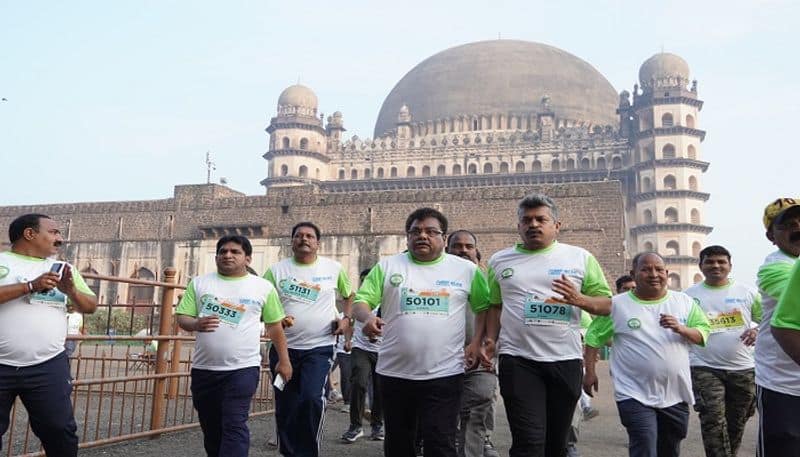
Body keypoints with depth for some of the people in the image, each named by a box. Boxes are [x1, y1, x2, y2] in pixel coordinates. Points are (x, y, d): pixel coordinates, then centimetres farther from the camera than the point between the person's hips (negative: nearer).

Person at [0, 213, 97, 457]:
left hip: (48, 366, 2)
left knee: (59, 429, 4)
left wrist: (71, 290, -7)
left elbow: (91, 306, 11)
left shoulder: (64, 268, 14)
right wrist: (31, 286, -19)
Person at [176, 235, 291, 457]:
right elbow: (182, 318, 3)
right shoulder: (199, 283, 6)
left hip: (242, 369, -3)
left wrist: (284, 360, 8)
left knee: (234, 426, -10)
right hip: (203, 369, 3)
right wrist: (197, 324, -20)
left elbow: (274, 325, 8)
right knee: (211, 428, 15)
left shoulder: (263, 287, 2)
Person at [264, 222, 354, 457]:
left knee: (311, 398, -19)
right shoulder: (276, 270, 2)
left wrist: (346, 318, 4)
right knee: (286, 407, 8)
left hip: (319, 348, -2)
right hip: (284, 347, 2)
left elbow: (349, 295, 19)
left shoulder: (334, 268, 3)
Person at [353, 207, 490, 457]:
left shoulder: (466, 269, 3)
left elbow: (487, 307, 9)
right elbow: (361, 301, 3)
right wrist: (368, 318, -19)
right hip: (394, 373, 2)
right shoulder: (387, 266, 5)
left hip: (445, 374, -2)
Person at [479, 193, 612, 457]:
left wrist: (578, 299, -14)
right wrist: (490, 340, -1)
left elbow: (606, 304, 5)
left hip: (566, 360, 1)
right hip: (518, 360, -1)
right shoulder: (500, 261, 8)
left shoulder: (581, 257, 5)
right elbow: (494, 304, 14)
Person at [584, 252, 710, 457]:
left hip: (676, 396, 4)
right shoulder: (616, 304, -3)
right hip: (635, 396, -4)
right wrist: (590, 371, -3)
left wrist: (681, 329, -16)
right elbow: (594, 337, 2)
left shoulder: (685, 301, 5)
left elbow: (703, 334, 4)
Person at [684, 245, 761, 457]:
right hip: (705, 369, -2)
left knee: (736, 422, 14)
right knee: (713, 421, -12)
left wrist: (758, 331, -13)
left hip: (743, 369, 2)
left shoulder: (747, 292, 3)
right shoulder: (689, 295, 0)